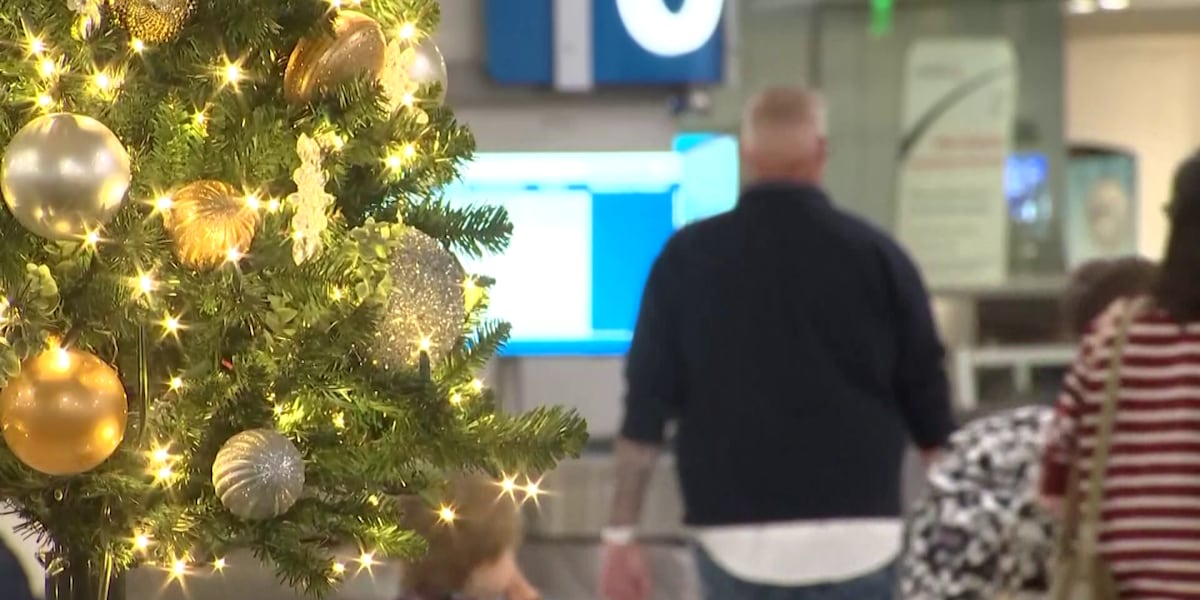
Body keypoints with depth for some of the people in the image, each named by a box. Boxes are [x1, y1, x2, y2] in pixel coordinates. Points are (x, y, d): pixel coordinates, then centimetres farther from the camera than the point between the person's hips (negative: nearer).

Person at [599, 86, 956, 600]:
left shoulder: (688, 257, 1)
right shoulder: (874, 256, 0)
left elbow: (645, 407, 1)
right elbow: (928, 406, 5)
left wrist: (621, 534, 6)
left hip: (733, 538, 1)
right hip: (855, 538, -1)